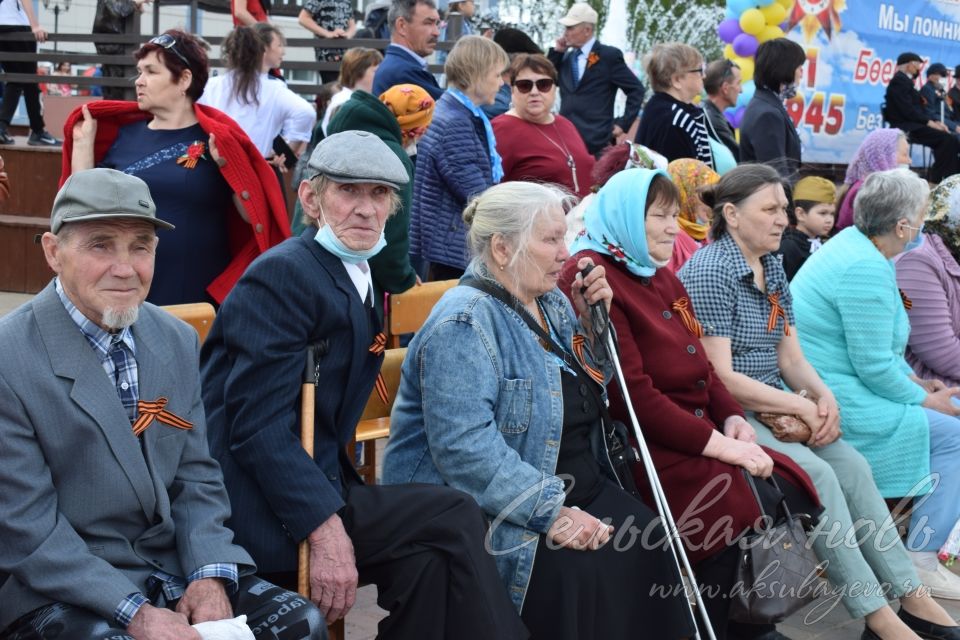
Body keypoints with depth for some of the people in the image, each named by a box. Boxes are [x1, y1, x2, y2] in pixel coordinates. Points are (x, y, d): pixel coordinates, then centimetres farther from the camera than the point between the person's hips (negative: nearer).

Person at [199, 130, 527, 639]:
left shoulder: (362, 277, 15)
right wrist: (326, 530, -26)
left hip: (313, 480, 8)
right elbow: (259, 426, -19)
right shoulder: (282, 275, -11)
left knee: (429, 555, -15)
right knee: (455, 520, -15)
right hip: (263, 513, -7)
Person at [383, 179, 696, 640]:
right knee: (579, 572, -29)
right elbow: (465, 448, -27)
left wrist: (591, 320, 7)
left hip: (574, 490, 8)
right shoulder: (465, 324, -17)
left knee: (650, 545, -15)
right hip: (487, 512, -8)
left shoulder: (551, 304, 11)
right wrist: (553, 513, -30)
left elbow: (589, 385, 25)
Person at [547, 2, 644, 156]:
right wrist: (556, 51, 6)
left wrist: (624, 124, -5)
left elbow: (636, 89, -1)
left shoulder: (609, 56, -3)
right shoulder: (566, 57, 16)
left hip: (596, 141, -6)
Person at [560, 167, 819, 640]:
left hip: (700, 434, 9)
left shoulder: (660, 275, 19)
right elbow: (631, 392, -18)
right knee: (744, 509, -25)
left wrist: (731, 417, 1)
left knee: (793, 493, -8)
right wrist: (715, 443, -19)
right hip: (642, 448, -9)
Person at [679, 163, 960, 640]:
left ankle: (910, 595, -9)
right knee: (818, 475, -23)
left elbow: (789, 355, 13)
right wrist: (803, 408, -17)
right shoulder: (708, 274, -15)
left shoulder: (772, 268, 12)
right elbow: (719, 377, -19)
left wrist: (822, 394, -8)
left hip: (774, 406, 8)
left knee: (851, 464, -12)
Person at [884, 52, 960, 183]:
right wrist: (930, 122, -16)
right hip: (906, 127, -10)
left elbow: (917, 109, 17)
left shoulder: (904, 81, 22)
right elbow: (907, 110, -19)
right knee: (949, 140, -23)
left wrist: (934, 122, 3)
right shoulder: (899, 80, -9)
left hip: (913, 125, 10)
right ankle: (936, 180, -17)